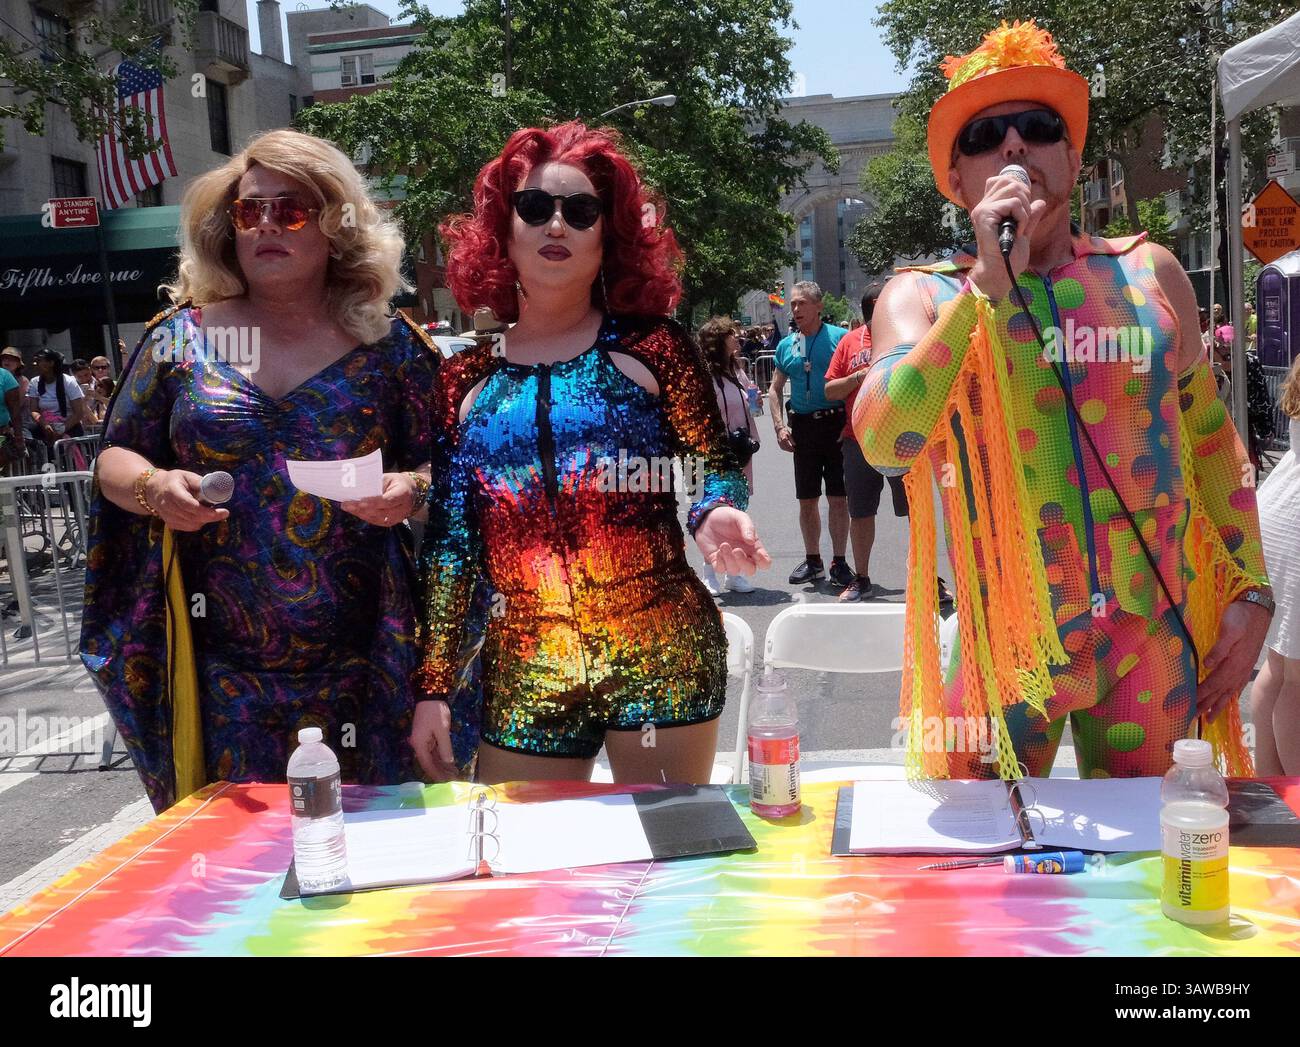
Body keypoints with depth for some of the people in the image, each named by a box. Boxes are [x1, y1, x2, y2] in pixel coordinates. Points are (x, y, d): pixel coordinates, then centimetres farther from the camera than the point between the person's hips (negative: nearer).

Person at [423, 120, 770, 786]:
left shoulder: (649, 347, 1)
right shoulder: (467, 378, 7)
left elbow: (715, 465, 1)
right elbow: (449, 539, 7)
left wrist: (716, 514, -23)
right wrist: (434, 686, 4)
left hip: (661, 657, -2)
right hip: (523, 674, 2)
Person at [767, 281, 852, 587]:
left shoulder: (840, 338, -3)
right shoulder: (786, 346, 10)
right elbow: (775, 390, 16)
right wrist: (780, 427, 3)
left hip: (836, 423, -4)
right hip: (802, 426, 4)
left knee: (837, 498, 0)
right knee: (807, 499, 9)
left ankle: (839, 562, 11)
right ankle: (813, 561, 22)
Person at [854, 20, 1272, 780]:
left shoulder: (1151, 274, 5)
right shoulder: (923, 296, -3)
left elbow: (1212, 436, 14)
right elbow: (882, 440, -22)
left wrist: (1249, 588, 8)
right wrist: (989, 284, -22)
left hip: (1157, 640, 2)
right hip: (1004, 648, -2)